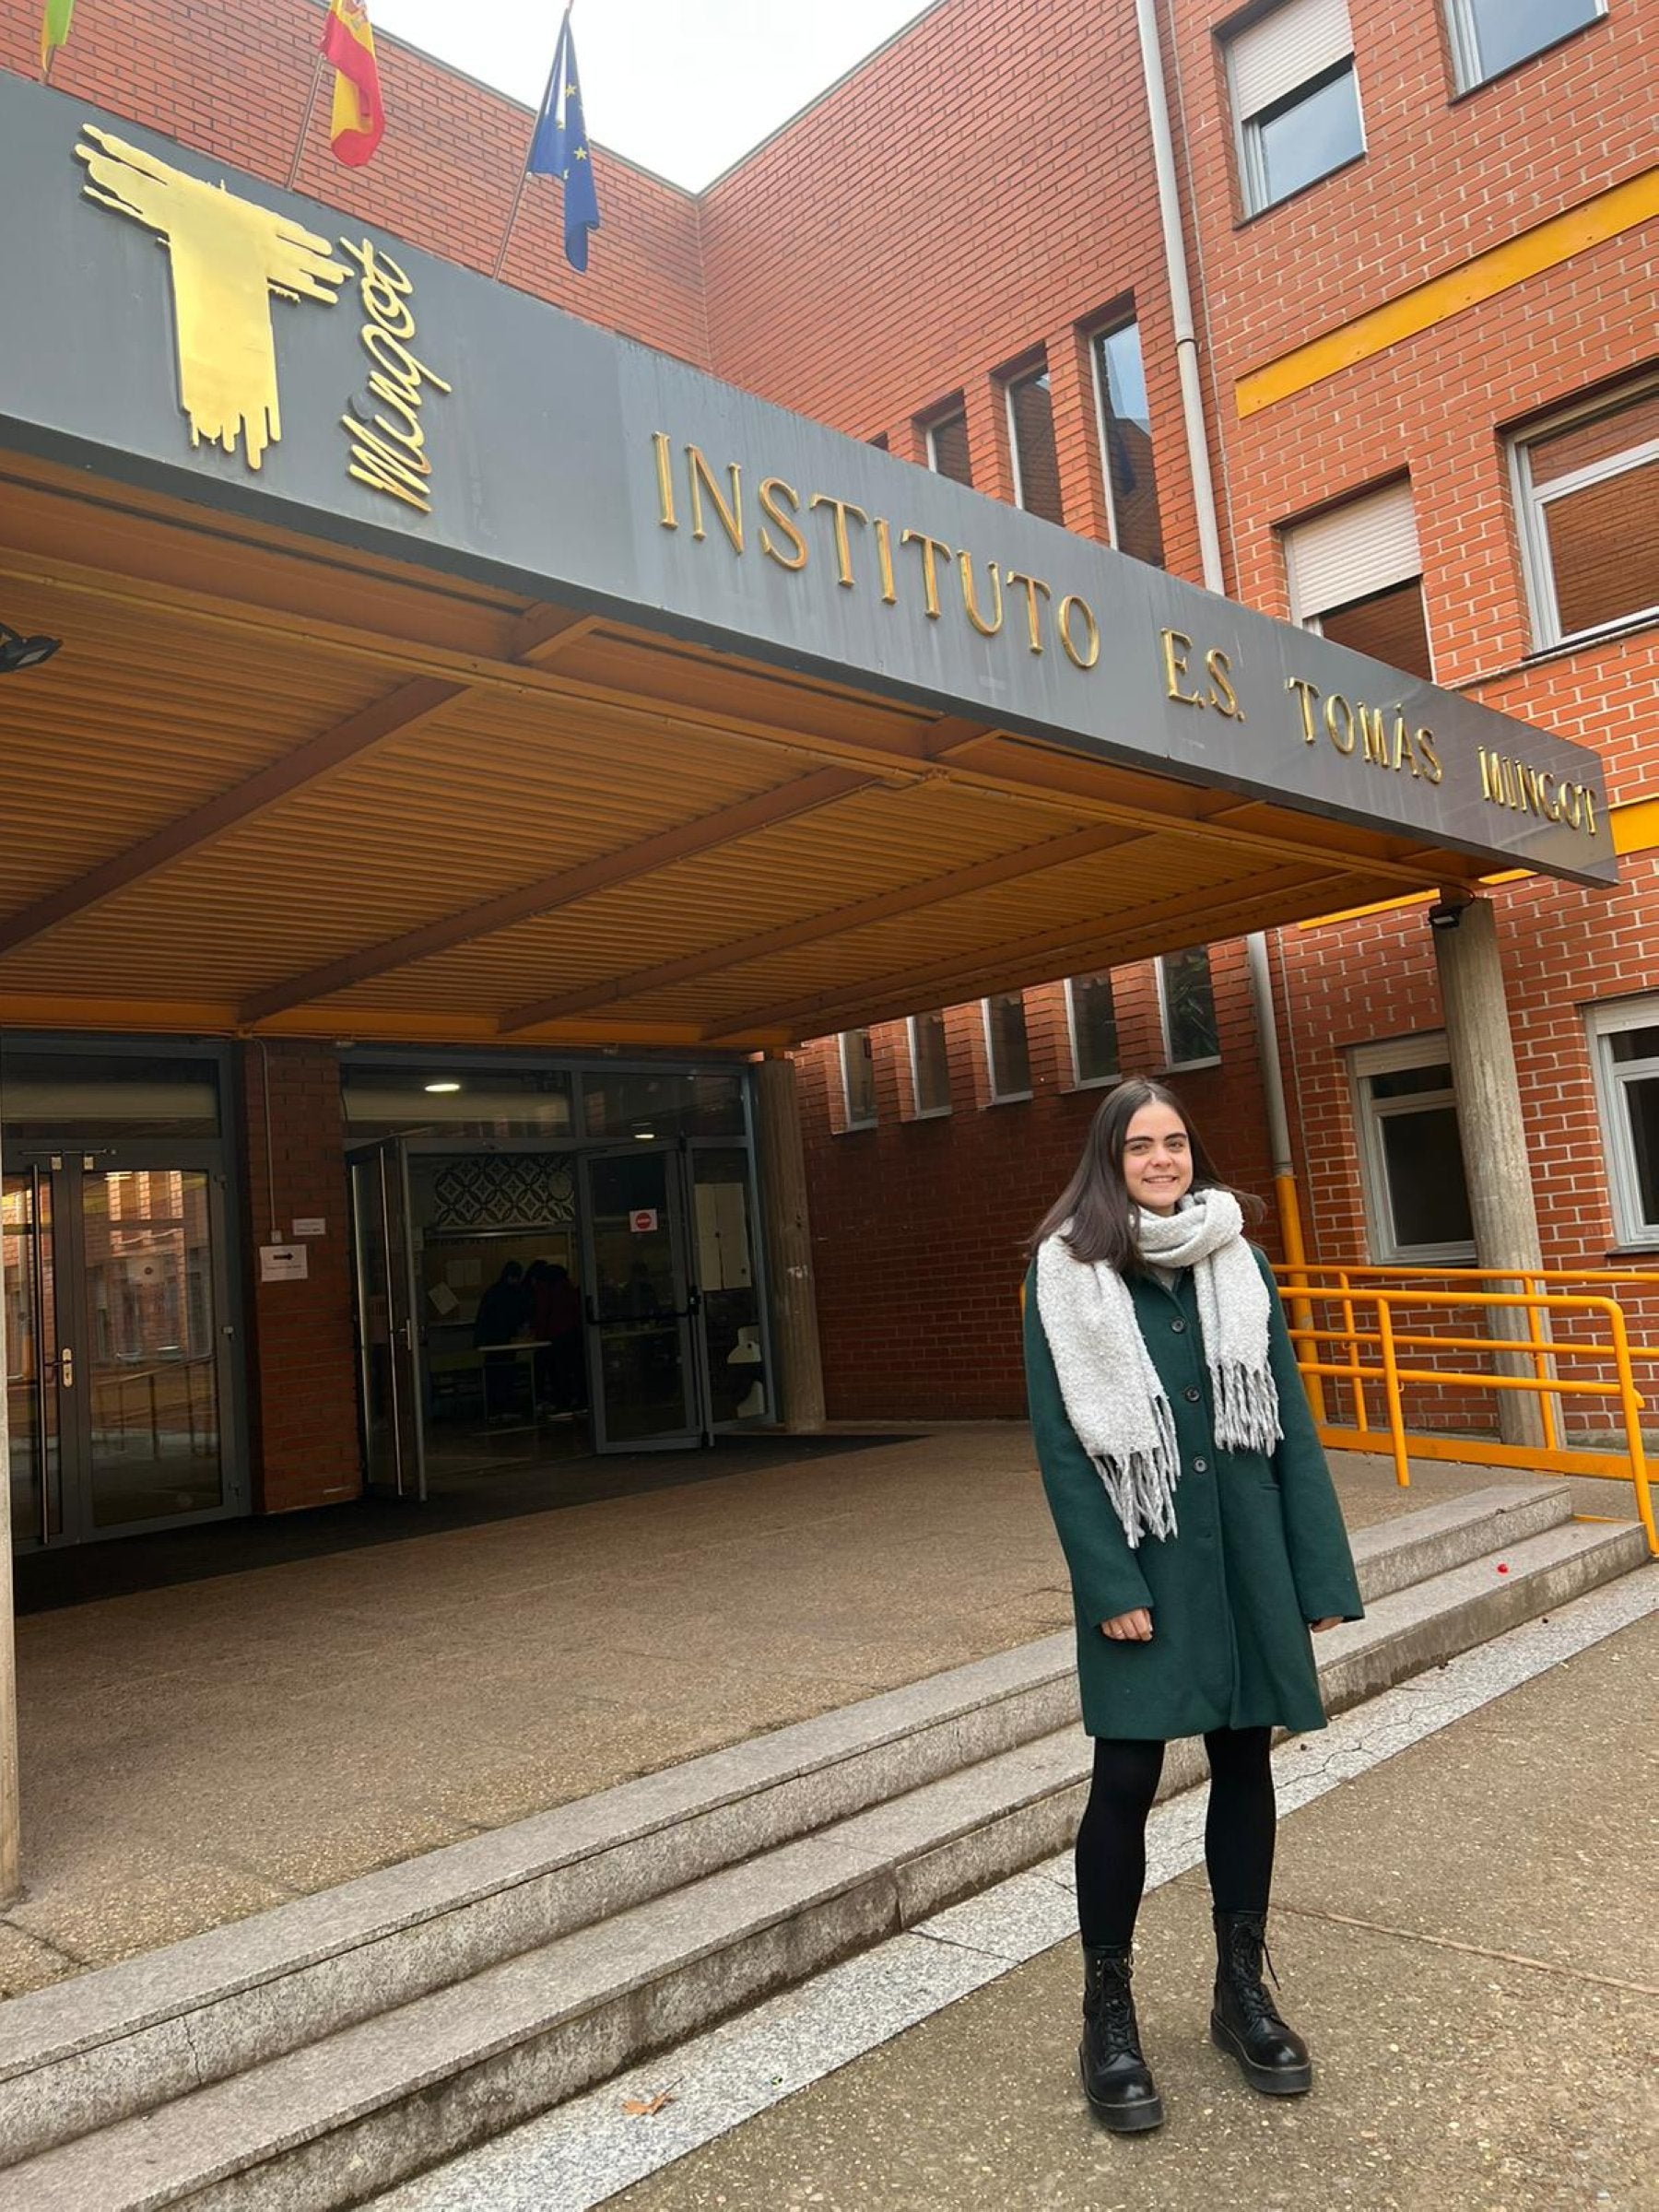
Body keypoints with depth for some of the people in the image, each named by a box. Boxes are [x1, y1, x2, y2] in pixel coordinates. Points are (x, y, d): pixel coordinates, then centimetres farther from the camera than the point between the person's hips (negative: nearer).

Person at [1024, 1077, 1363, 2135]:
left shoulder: (1237, 1261, 5)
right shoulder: (1066, 1272, -5)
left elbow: (1291, 1418, 5)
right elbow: (1059, 1439, -8)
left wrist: (1321, 1570, 1)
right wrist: (1110, 1583, -13)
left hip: (1245, 1546, 4)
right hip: (1142, 1557, -3)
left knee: (1244, 1759, 12)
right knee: (1127, 1778, 0)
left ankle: (1242, 1986, 31)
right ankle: (1108, 2010, 19)